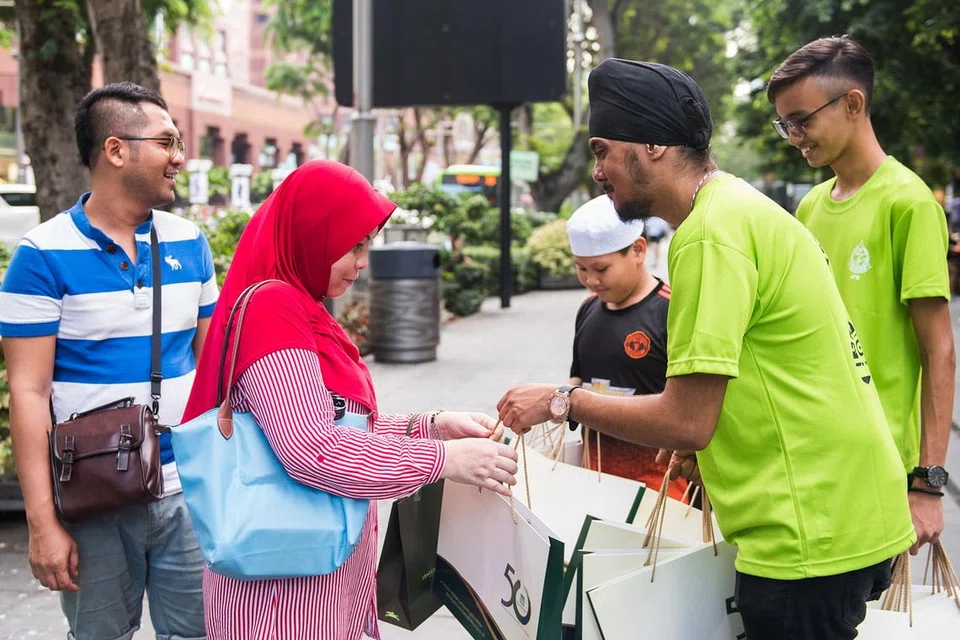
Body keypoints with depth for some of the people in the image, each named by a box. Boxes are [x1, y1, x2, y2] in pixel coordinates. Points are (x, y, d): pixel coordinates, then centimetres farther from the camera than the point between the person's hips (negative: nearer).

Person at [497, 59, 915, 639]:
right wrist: (708, 443, 10)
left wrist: (562, 402, -8)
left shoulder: (713, 233, -19)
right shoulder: (744, 207, 13)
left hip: (809, 539, -10)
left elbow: (686, 422, -20)